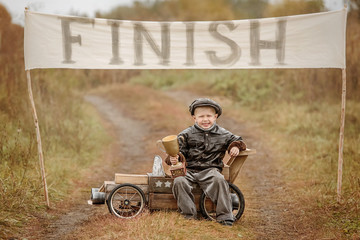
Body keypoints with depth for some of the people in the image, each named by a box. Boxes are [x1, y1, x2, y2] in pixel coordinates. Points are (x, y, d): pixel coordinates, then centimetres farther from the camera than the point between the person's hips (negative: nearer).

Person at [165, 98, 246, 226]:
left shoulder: (222, 134, 11)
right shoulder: (186, 135, 7)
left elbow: (237, 140, 24)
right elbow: (179, 150, 6)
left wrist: (236, 147, 1)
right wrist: (174, 158, -17)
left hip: (210, 169, 0)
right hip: (189, 169, 1)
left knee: (219, 180, -33)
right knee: (179, 182, -30)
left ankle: (225, 217, -25)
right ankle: (189, 216, -22)